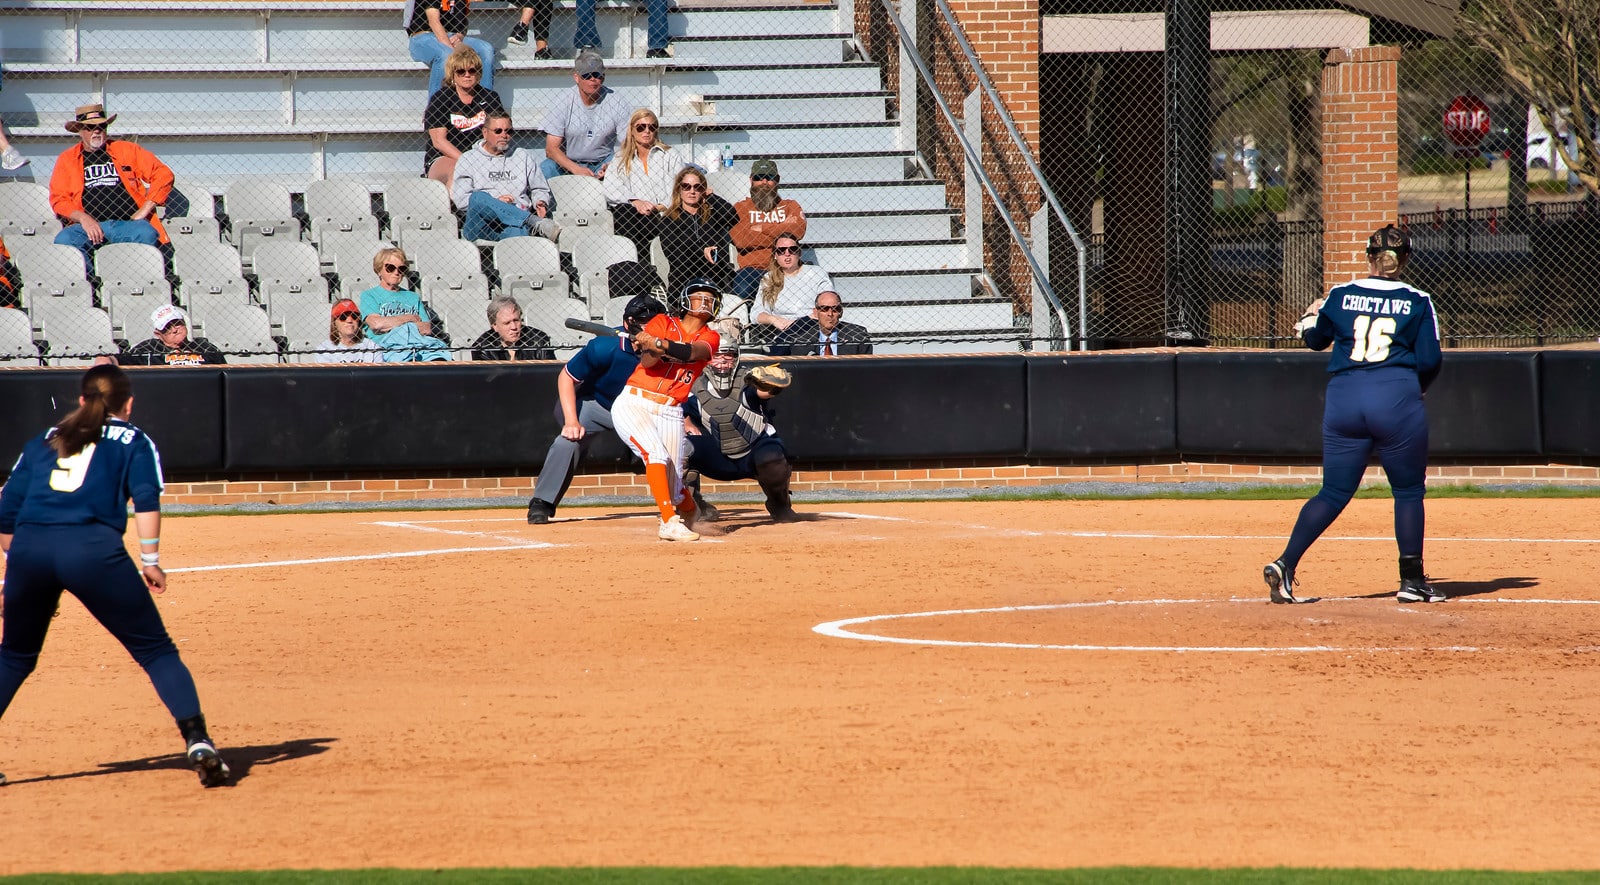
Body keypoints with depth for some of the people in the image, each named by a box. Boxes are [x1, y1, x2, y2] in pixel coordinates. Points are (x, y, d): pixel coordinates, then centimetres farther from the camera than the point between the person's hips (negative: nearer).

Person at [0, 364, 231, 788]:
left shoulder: (44, 440, 28)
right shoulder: (132, 441, 18)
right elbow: (146, 499, 1)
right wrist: (150, 559, -1)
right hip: (92, 548, -3)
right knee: (156, 650, 4)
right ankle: (197, 742, -11)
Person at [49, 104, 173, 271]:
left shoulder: (126, 150, 17)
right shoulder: (67, 159, 18)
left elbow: (163, 174, 12)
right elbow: (58, 199, 10)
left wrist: (145, 210, 0)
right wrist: (83, 218, -9)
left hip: (128, 223, 0)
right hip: (90, 225, 0)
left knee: (146, 235, -34)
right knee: (63, 240, -31)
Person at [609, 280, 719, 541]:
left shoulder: (709, 337, 8)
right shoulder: (663, 322, 6)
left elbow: (692, 352, -16)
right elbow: (647, 361, -8)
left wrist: (659, 343, -33)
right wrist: (653, 348, -30)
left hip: (669, 412, 2)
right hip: (633, 403, -2)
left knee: (673, 489, -2)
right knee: (656, 453, -28)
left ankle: (690, 515, 32)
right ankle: (670, 522, -28)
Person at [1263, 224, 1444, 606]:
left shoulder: (1340, 296, 9)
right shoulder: (1417, 302, 3)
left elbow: (1316, 339, 23)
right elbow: (1430, 360, 1)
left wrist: (1310, 318, 46)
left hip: (1344, 399, 3)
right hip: (1397, 400, -3)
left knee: (1334, 493, 9)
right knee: (1408, 491, 11)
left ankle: (1284, 565, -4)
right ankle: (1412, 581, 9)